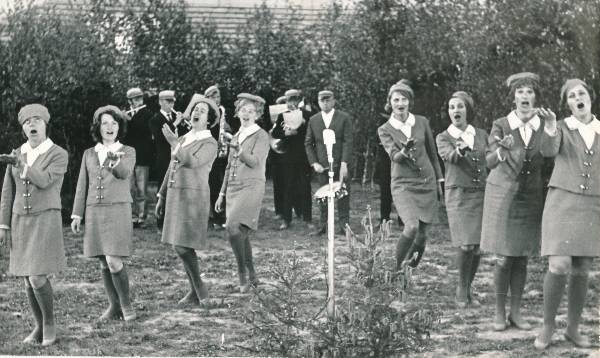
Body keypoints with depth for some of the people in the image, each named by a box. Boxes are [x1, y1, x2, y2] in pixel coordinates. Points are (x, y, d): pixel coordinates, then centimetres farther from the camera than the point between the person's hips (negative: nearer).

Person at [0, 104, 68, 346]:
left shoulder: (59, 155, -7)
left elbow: (43, 181, -22)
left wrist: (21, 165, -14)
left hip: (46, 220, -5)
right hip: (21, 222, 5)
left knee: (37, 278, -15)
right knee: (28, 279, 6)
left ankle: (49, 323, 7)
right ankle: (40, 327, 19)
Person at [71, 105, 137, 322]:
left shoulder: (127, 152, 3)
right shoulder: (89, 154, 13)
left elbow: (125, 173, -18)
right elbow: (82, 186, 14)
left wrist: (114, 160, -40)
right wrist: (77, 215, 9)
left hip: (118, 210, -4)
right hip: (95, 212, 4)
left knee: (114, 261, -14)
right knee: (104, 263, 6)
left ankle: (126, 304, 3)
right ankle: (114, 306, 17)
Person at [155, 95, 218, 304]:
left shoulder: (210, 144, -6)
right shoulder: (182, 140, 17)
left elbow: (191, 162, -24)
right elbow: (172, 169, 22)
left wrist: (173, 142, -17)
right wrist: (162, 197, 20)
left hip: (194, 196, -7)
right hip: (176, 195, 7)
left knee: (182, 246, -13)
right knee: (182, 247, 7)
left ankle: (199, 288, 0)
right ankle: (195, 291, 14)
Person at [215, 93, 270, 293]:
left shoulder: (261, 136, -2)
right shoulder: (236, 137, 19)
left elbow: (255, 162, -17)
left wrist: (239, 150, -34)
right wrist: (222, 194, 21)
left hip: (251, 187, -7)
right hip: (233, 189, 7)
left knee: (232, 228, -23)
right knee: (241, 235, 7)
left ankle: (243, 273, -12)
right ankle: (252, 276, 17)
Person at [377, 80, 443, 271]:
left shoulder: (422, 122, 5)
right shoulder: (385, 130, -1)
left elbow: (432, 153, 15)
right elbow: (394, 156, -15)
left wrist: (438, 180, 18)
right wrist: (404, 151, -37)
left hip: (426, 183, 3)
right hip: (403, 185, -3)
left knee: (422, 233, 4)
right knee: (412, 227, -23)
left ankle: (412, 267, 28)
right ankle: (397, 268, -5)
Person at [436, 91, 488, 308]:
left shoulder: (482, 135, 13)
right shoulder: (443, 138, 4)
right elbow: (451, 156, -16)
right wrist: (461, 150, -38)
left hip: (482, 193, 3)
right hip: (458, 193, -3)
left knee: (477, 245, 0)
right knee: (465, 245, -15)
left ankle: (467, 290, 18)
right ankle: (461, 289, 4)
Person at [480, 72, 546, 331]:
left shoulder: (544, 126, -2)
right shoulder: (501, 126, -9)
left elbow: (549, 163, 7)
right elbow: (490, 162, -22)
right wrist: (503, 150, -40)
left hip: (531, 199, 2)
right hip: (503, 196, -2)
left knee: (522, 258, 6)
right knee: (504, 258, -2)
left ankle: (515, 312, 16)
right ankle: (499, 312, 10)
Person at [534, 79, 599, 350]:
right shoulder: (561, 128, -1)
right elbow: (548, 151, -23)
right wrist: (549, 129, -43)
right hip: (562, 202, -3)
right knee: (559, 267, -15)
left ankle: (573, 329, 18)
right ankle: (548, 325, 3)